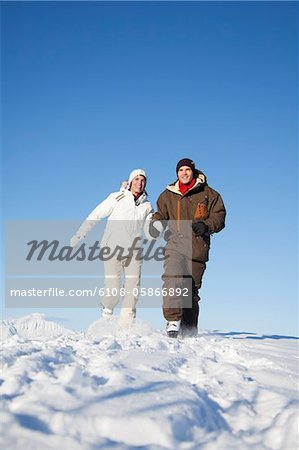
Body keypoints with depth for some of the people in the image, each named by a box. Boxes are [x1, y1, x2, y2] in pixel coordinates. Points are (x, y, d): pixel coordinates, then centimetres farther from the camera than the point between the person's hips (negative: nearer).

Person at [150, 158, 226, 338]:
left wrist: (206, 226, -14)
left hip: (197, 249, -1)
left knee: (192, 288, 3)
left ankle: (189, 331, 14)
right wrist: (156, 224, 2)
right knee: (173, 280, -24)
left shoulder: (208, 194, 8)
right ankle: (173, 320, -24)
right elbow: (161, 214, 26)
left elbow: (219, 216, 6)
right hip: (175, 245, 1)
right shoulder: (168, 195, 16)